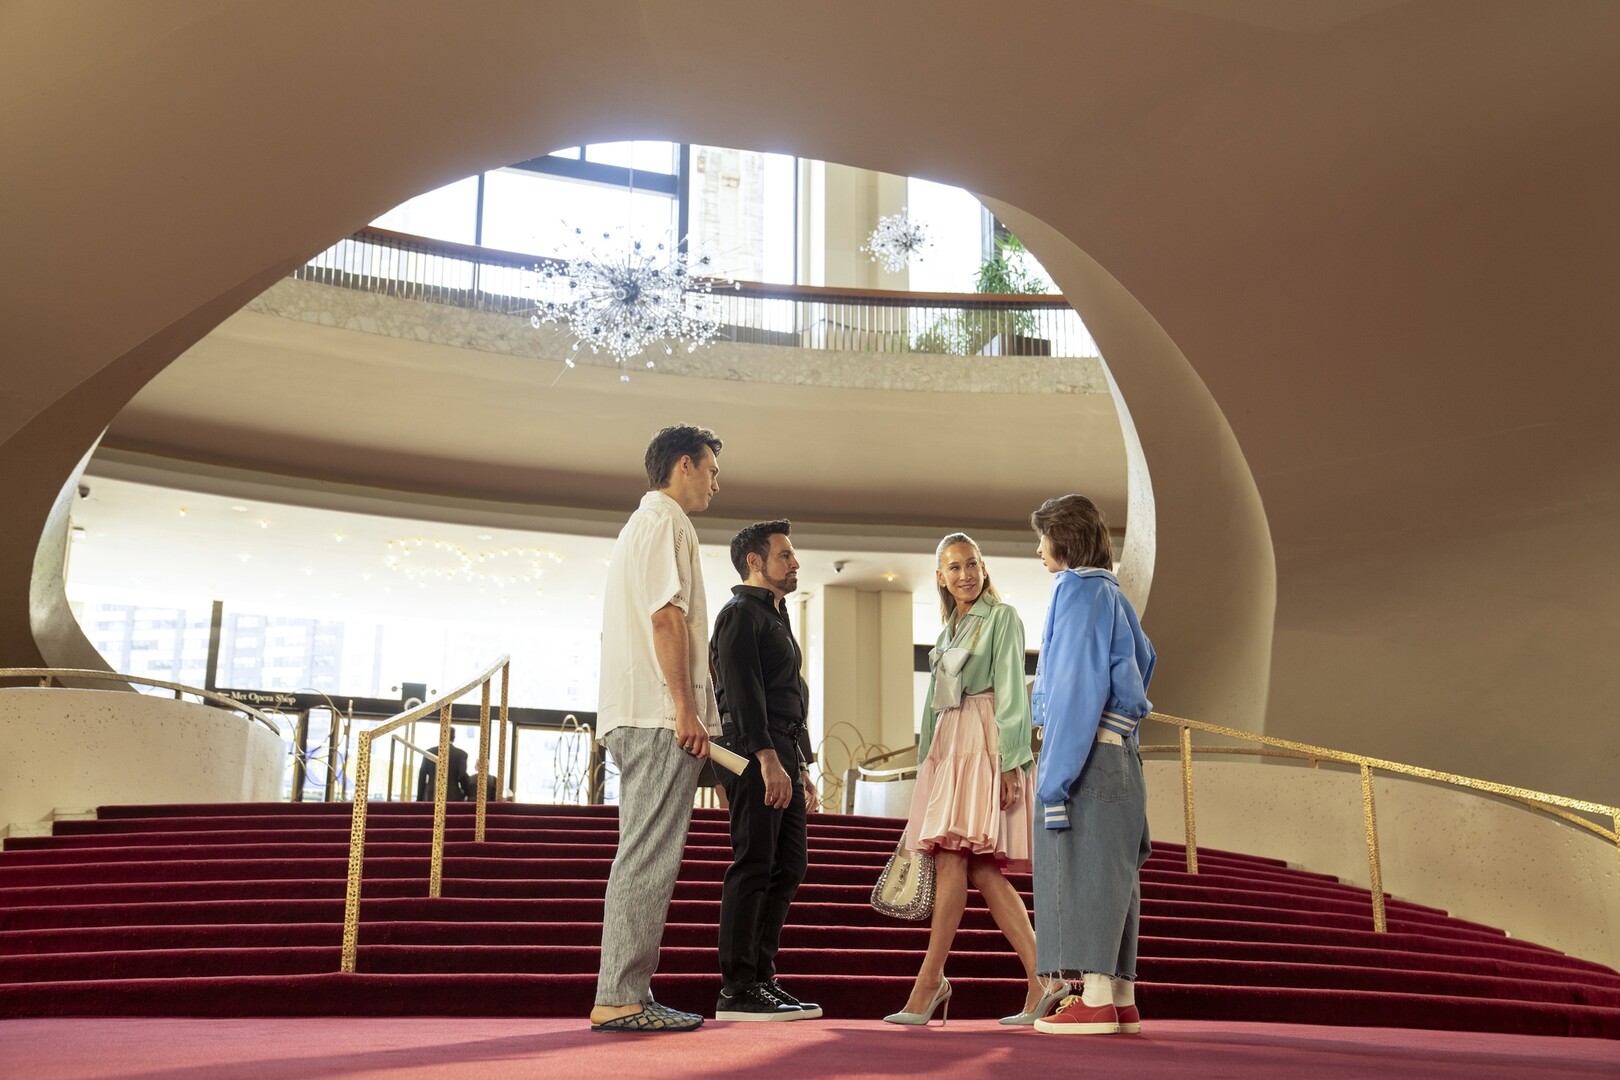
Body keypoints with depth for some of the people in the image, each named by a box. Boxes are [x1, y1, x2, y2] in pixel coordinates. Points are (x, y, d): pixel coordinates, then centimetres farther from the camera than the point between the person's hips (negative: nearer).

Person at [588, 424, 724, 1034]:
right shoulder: (666, 521, -4)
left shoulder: (639, 525, 27)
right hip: (660, 715, -10)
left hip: (633, 718, 10)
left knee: (645, 857, 9)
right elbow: (667, 616, -16)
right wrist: (687, 709, -19)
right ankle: (618, 999, -12)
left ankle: (628, 995, 10)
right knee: (649, 857, -11)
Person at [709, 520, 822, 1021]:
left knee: (789, 866, 9)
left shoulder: (776, 617, 25)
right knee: (753, 867, -10)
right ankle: (737, 990, -7)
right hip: (754, 754, -10)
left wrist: (798, 761, 21)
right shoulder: (740, 613, -5)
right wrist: (768, 758, -24)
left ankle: (762, 978, 14)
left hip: (781, 755, 10)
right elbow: (743, 691, -16)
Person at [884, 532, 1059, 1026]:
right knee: (982, 870, -1)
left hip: (984, 744, -8)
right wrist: (925, 761, 17)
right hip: (947, 745, 8)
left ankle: (929, 981, -11)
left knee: (952, 858, -14)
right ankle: (1041, 977, 0)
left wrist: (1010, 761, -16)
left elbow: (1011, 693, -8)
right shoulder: (949, 631, 23)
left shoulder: (1002, 618, 1)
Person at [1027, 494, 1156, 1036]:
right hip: (1117, 752, 9)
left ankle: (1095, 999, -5)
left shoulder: (1077, 590, -9)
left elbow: (1077, 685, -16)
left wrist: (1056, 771, -18)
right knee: (1110, 873, 10)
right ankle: (1120, 999, 13)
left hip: (1086, 750, -9)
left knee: (1081, 869, -7)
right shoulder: (1112, 595, 18)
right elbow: (1142, 661, 22)